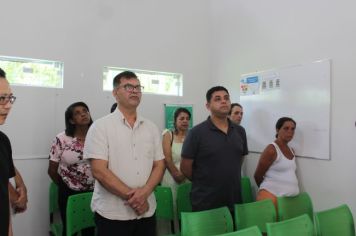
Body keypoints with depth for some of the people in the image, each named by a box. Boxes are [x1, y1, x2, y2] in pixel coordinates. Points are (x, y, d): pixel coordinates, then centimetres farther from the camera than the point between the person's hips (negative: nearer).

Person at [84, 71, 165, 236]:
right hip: (112, 214, -3)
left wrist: (144, 193, -12)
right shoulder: (101, 126, -6)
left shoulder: (151, 128, 6)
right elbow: (99, 171, -12)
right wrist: (132, 197, -14)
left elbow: (159, 166, 6)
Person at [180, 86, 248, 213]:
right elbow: (185, 167, -8)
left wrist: (229, 181, 12)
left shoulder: (240, 131, 5)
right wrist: (204, 183, 3)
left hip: (234, 200, 5)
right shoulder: (197, 132, -11)